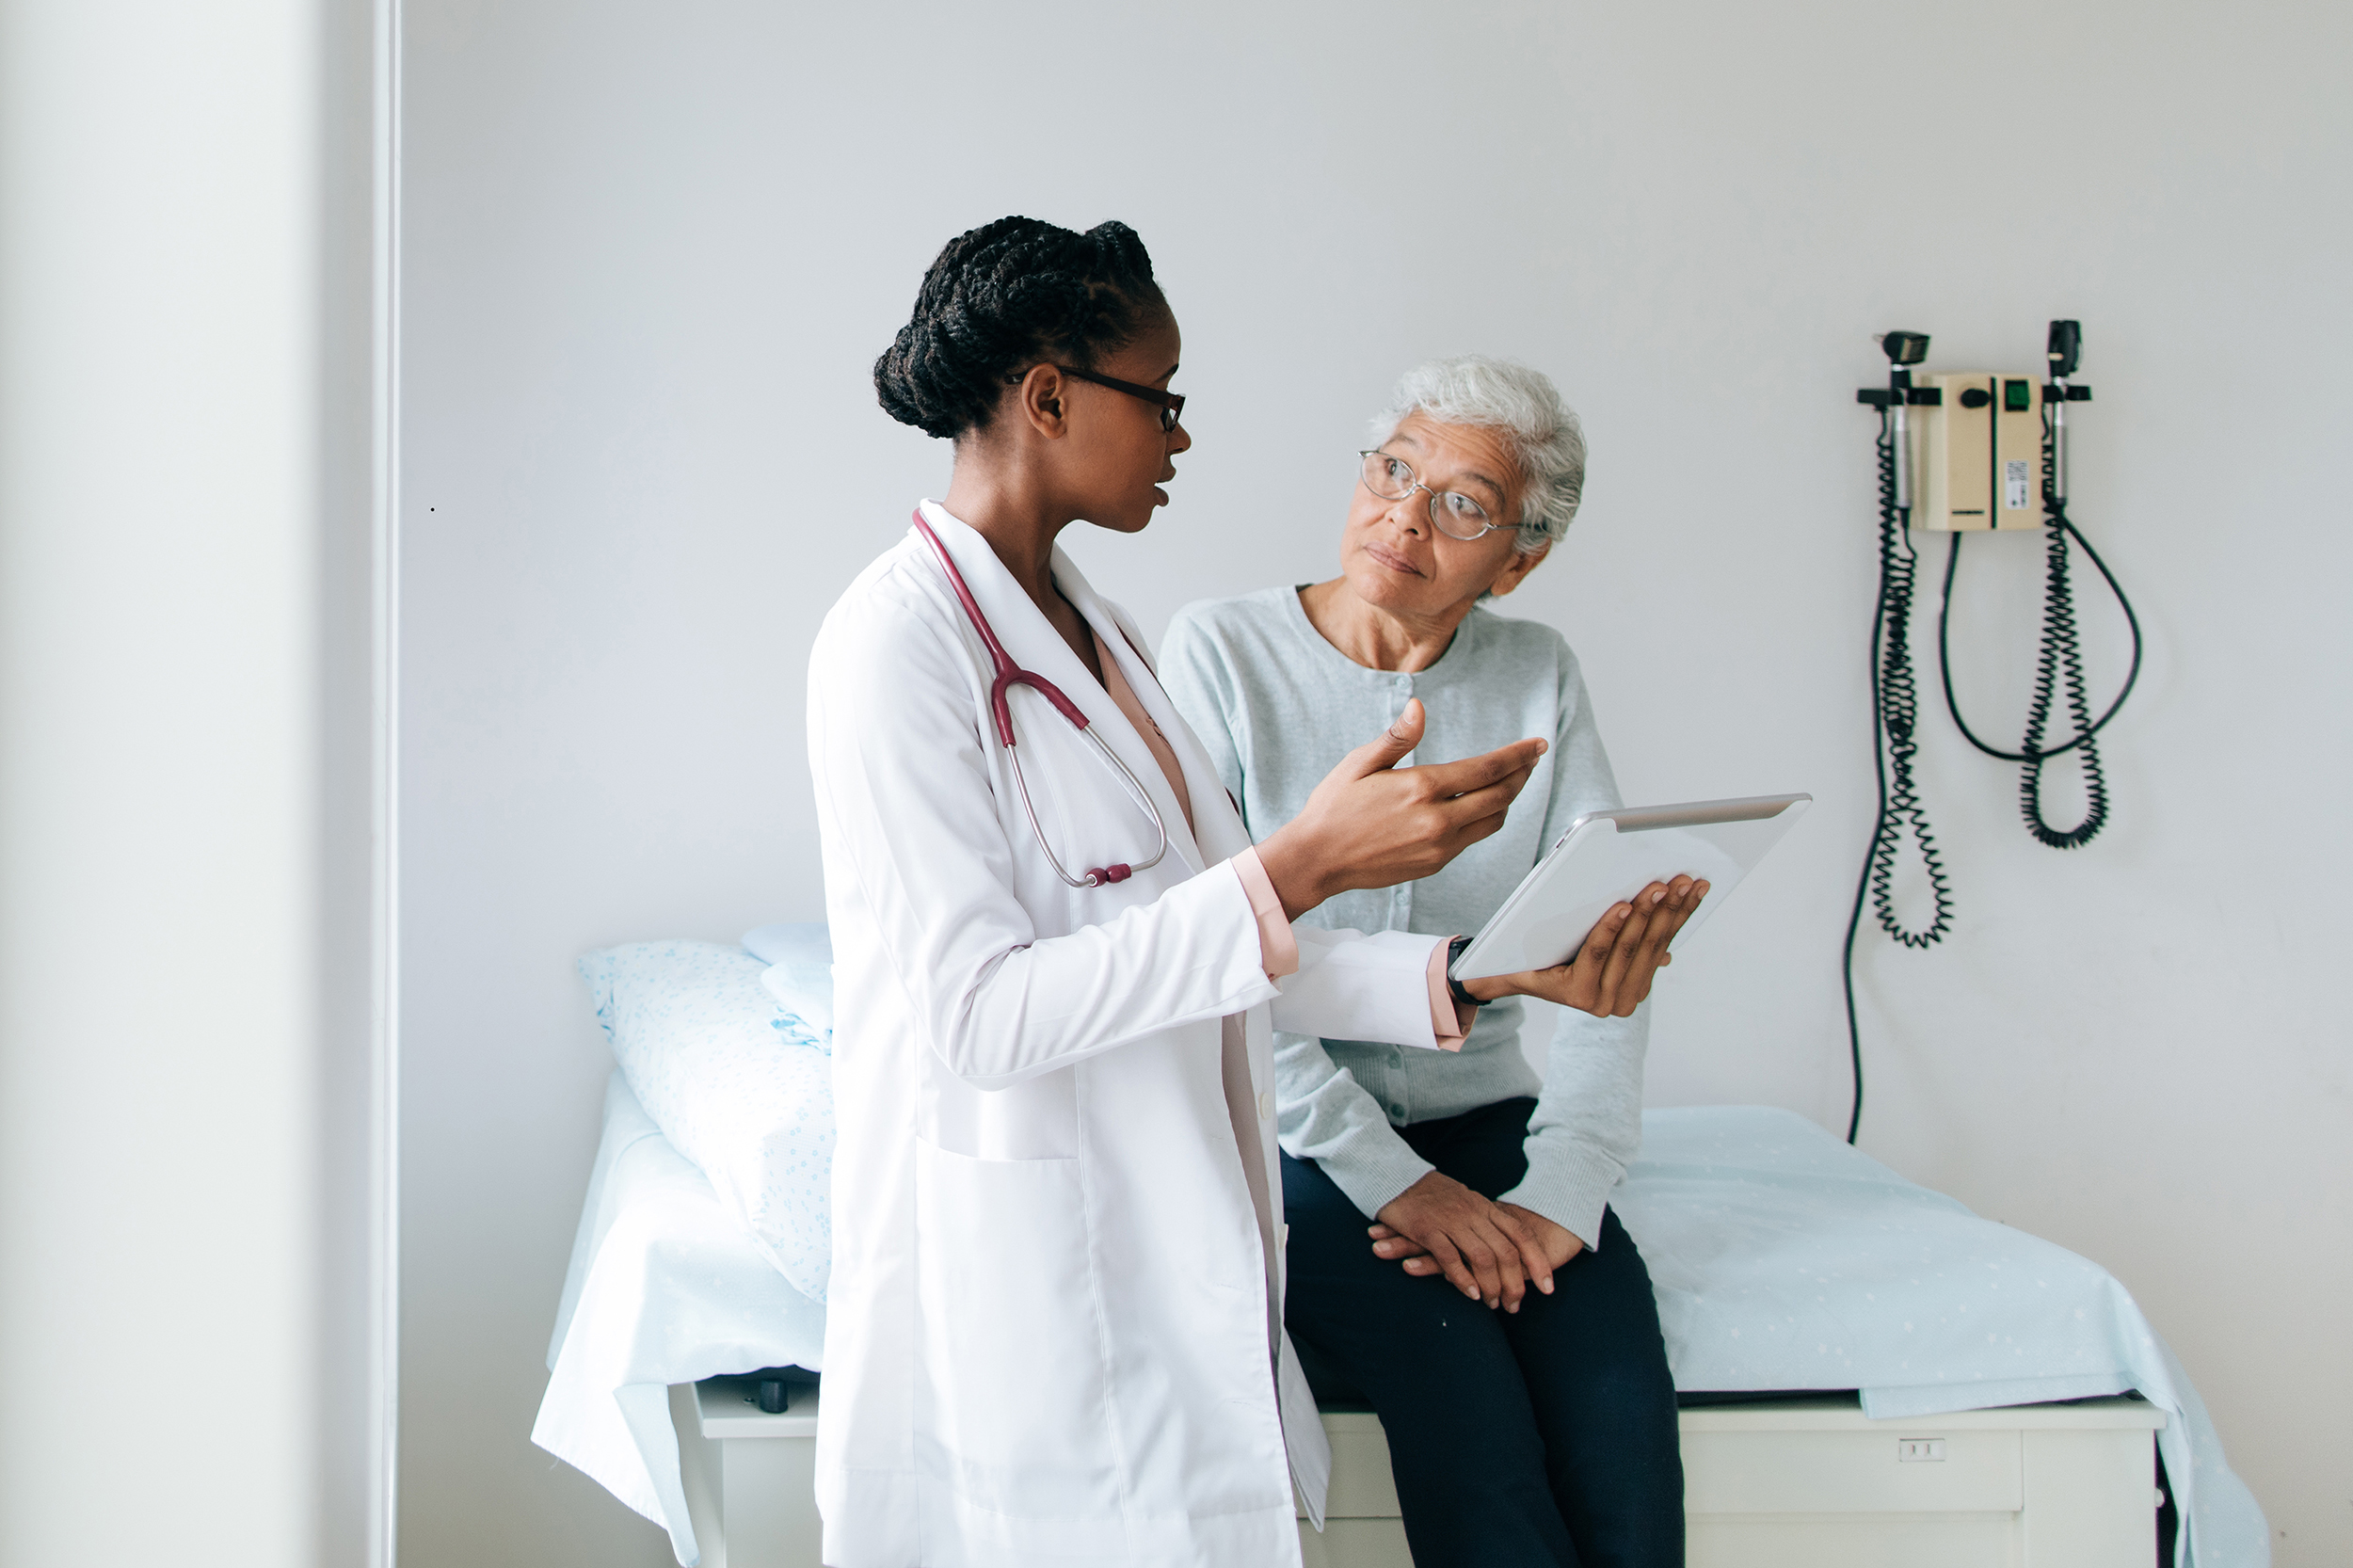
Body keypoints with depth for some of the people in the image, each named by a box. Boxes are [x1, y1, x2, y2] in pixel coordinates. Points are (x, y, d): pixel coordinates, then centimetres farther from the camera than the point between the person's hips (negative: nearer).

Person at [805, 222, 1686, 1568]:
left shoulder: (1098, 634, 13)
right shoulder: (900, 641, -15)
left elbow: (1216, 947, 11)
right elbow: (978, 1012, -23)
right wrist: (1300, 865, -27)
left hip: (1170, 1265, 8)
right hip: (1018, 1290, -8)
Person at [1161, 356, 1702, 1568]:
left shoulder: (1538, 678, 6)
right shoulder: (1220, 654, -4)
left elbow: (1608, 958, -1)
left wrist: (1564, 1192, -15)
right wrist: (1389, 1179, -17)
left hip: (1483, 1116, 3)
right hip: (1293, 1136, -3)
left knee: (1619, 1409, -23)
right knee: (1471, 1411, -28)